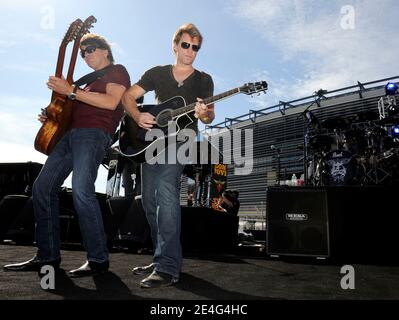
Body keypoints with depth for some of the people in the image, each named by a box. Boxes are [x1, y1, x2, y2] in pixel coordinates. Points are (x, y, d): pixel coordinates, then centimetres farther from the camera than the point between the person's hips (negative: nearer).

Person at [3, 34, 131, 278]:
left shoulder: (117, 71, 7)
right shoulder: (90, 79, 32)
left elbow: (111, 102, -12)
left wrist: (71, 91, -13)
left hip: (95, 133, -9)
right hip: (71, 133, 9)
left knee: (81, 189, -25)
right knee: (42, 188, 0)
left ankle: (98, 260, -18)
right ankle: (48, 256, 6)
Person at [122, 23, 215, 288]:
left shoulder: (203, 80, 6)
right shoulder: (157, 73, 12)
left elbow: (209, 117, 1)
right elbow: (128, 96, 9)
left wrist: (204, 114, -24)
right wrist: (138, 116, -11)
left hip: (180, 139, -5)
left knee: (165, 189, -27)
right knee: (150, 200, 5)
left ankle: (168, 267, -29)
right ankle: (162, 259, 19)